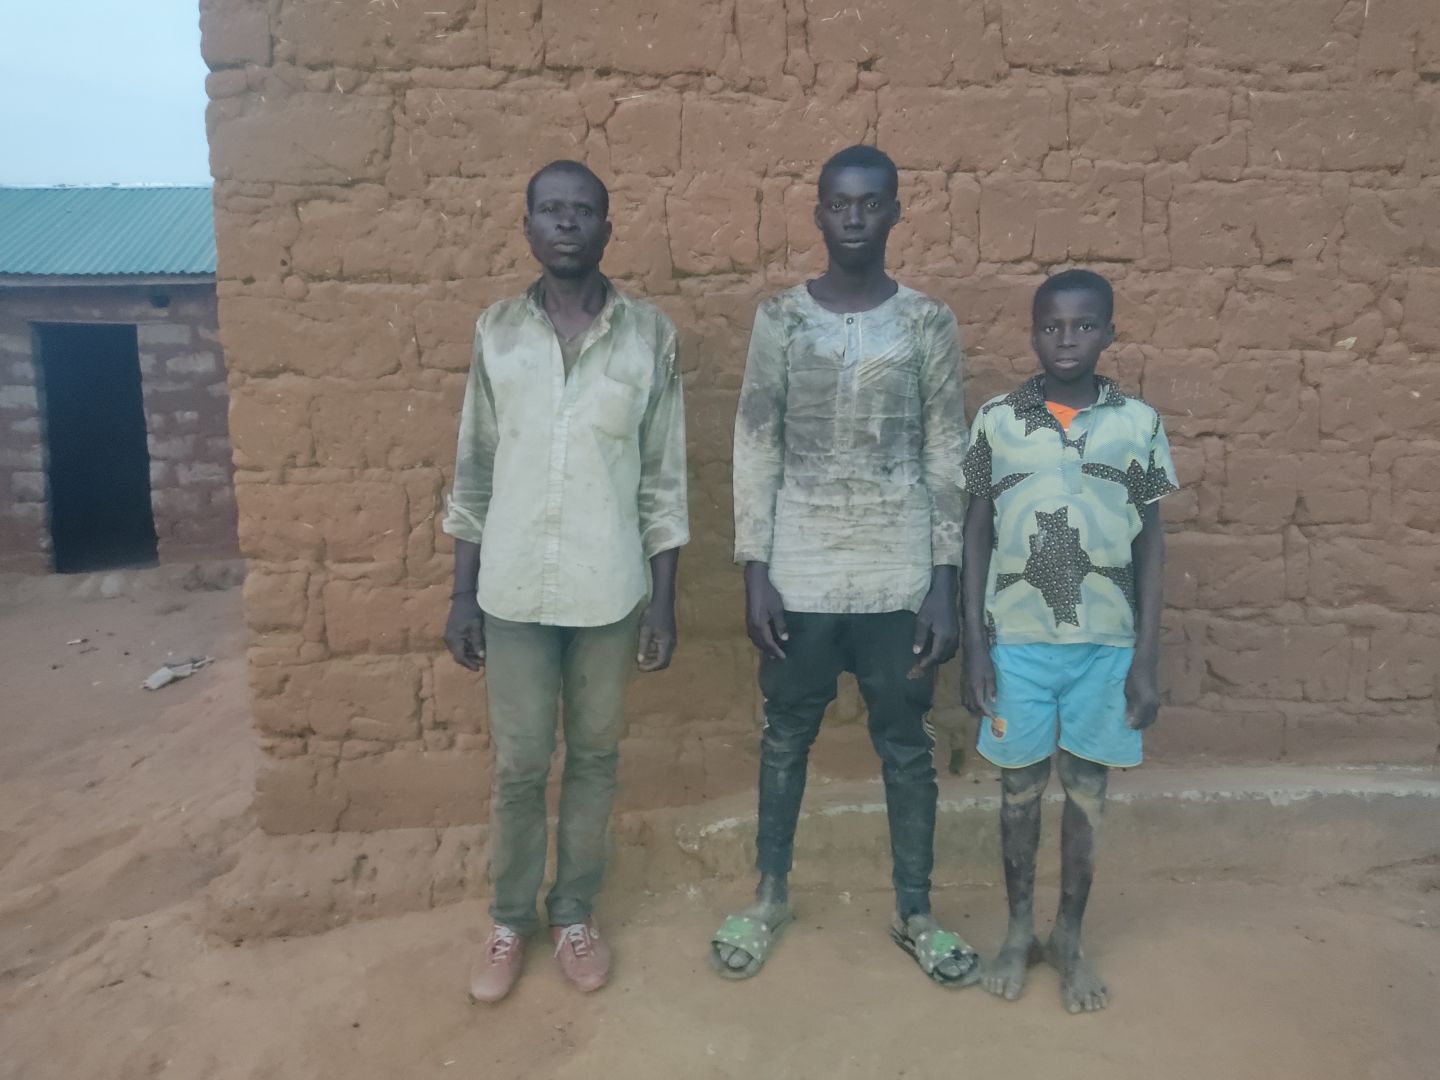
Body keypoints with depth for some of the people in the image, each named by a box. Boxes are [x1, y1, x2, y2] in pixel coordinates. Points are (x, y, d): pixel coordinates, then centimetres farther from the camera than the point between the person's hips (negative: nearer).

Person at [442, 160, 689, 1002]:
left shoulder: (650, 335, -2)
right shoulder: (497, 331, 1)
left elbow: (665, 480, -1)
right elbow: (474, 473, 5)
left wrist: (664, 602, -3)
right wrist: (462, 593, 3)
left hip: (609, 591, 0)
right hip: (513, 590, 1)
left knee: (594, 758, 14)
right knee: (519, 766, 11)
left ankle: (575, 912, 34)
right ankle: (511, 922, 33)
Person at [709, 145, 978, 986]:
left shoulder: (930, 323, 0)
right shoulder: (780, 319, 0)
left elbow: (949, 459, 0)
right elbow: (756, 451, -1)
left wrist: (946, 586, -5)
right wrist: (755, 573, -6)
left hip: (900, 578, 0)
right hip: (800, 575, 0)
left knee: (907, 746, 12)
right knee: (787, 738, 14)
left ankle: (915, 911, 31)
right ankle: (771, 895, 34)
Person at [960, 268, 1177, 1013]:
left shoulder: (1138, 423, 0)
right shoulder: (997, 420, -2)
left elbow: (1150, 545, 2)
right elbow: (976, 536, 1)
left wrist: (1146, 658, -3)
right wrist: (973, 645, -4)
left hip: (1106, 642, 1)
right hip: (1017, 639, 0)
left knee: (1087, 789, 12)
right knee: (1019, 786, 12)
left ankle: (1070, 937, 31)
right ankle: (1019, 930, 31)